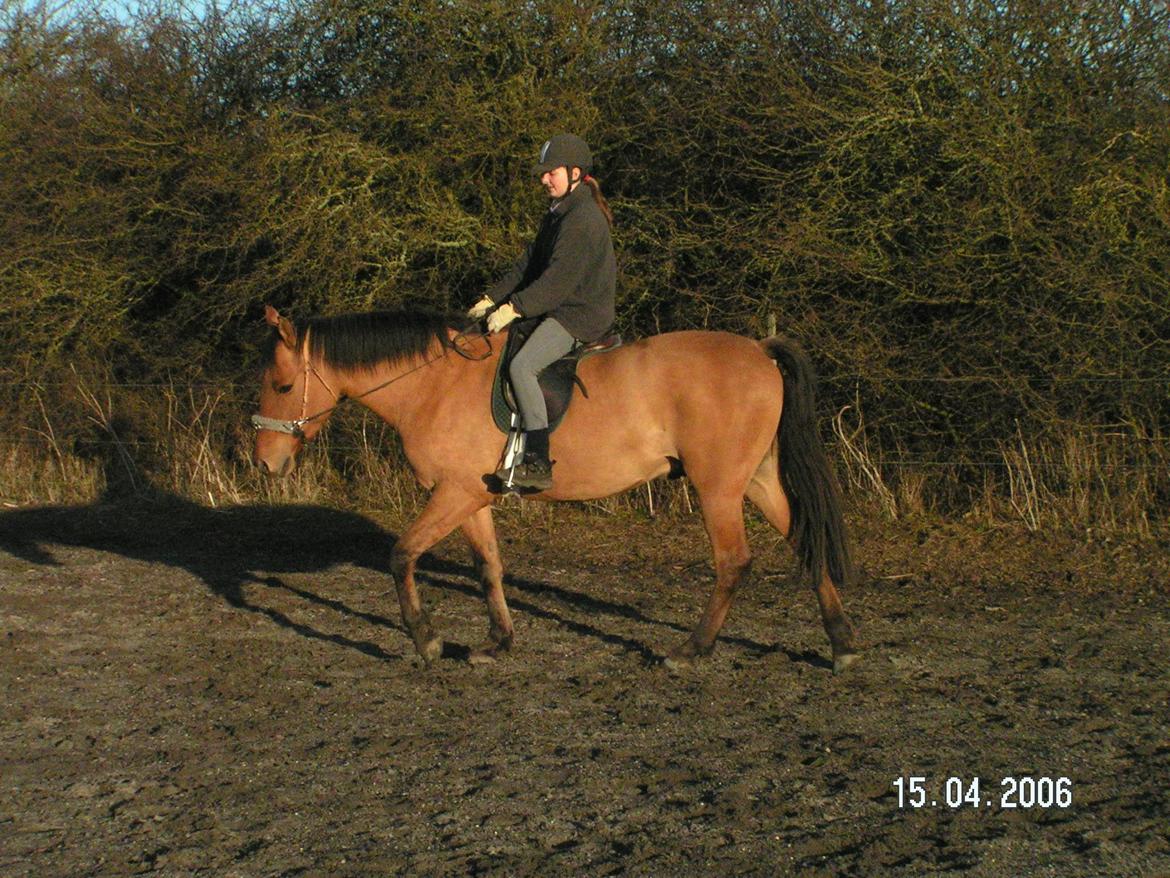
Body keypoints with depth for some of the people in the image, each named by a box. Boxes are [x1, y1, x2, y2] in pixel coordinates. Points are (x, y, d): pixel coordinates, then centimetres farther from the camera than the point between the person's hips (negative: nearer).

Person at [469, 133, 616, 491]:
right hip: (561, 310, 11)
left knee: (522, 366, -28)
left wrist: (514, 307, -24)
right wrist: (492, 298, 9)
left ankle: (538, 464, -30)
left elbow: (558, 280, -24)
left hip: (581, 316, -11)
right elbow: (529, 263, 18)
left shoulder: (583, 219, -17)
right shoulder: (558, 212, 16)